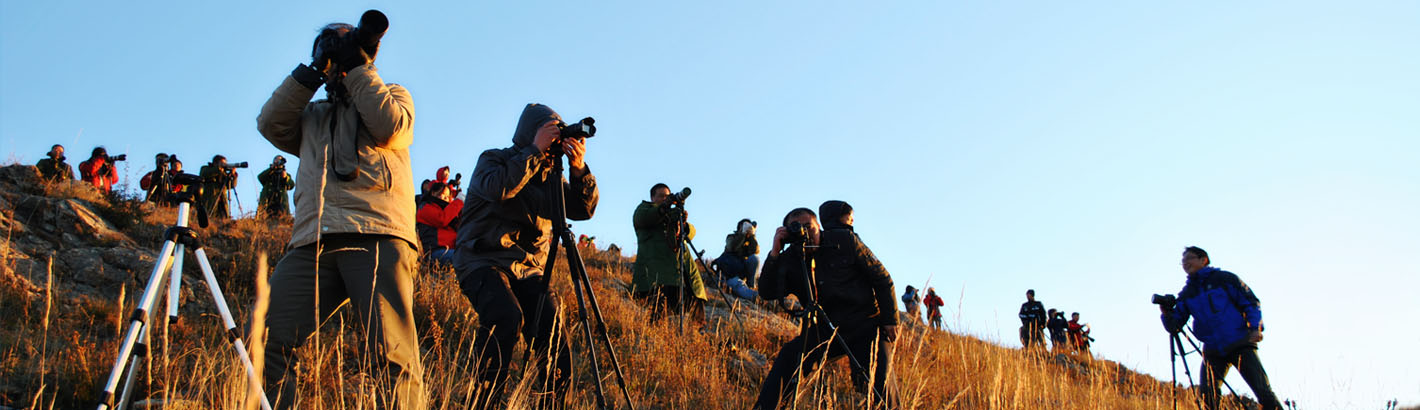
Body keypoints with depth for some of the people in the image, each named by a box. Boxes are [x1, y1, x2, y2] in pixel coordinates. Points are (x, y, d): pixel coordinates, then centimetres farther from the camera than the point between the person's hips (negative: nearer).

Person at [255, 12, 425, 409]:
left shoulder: (391, 95, 24)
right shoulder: (311, 114, 33)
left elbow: (389, 127, 2)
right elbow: (270, 124, 14)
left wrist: (359, 67, 7)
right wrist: (310, 72, 12)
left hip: (378, 236, -4)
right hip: (312, 243, 4)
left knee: (391, 355, -20)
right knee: (265, 341, -13)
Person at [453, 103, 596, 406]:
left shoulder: (548, 176, 15)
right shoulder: (493, 160, 2)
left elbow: (583, 210, 2)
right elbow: (497, 187, -22)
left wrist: (579, 170, -14)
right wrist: (534, 151, -19)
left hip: (528, 267, 5)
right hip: (484, 261, -5)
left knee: (553, 336, -16)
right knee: (506, 317, -32)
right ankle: (486, 398, -22)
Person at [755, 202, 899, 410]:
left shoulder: (844, 241, -6)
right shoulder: (791, 259, 0)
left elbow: (882, 279, -1)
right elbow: (768, 292, -11)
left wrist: (890, 320, -5)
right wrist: (775, 253, -20)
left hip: (865, 327, -2)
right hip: (825, 330, 2)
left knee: (878, 390, -19)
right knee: (789, 357, -20)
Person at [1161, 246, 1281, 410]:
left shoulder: (1224, 278, 1)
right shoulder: (1186, 294, 10)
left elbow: (1251, 302, 2)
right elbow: (1174, 326, 7)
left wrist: (1255, 327, -13)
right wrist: (1166, 313, -14)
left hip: (1240, 344, -3)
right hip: (1213, 351, 3)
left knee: (1264, 393, -11)